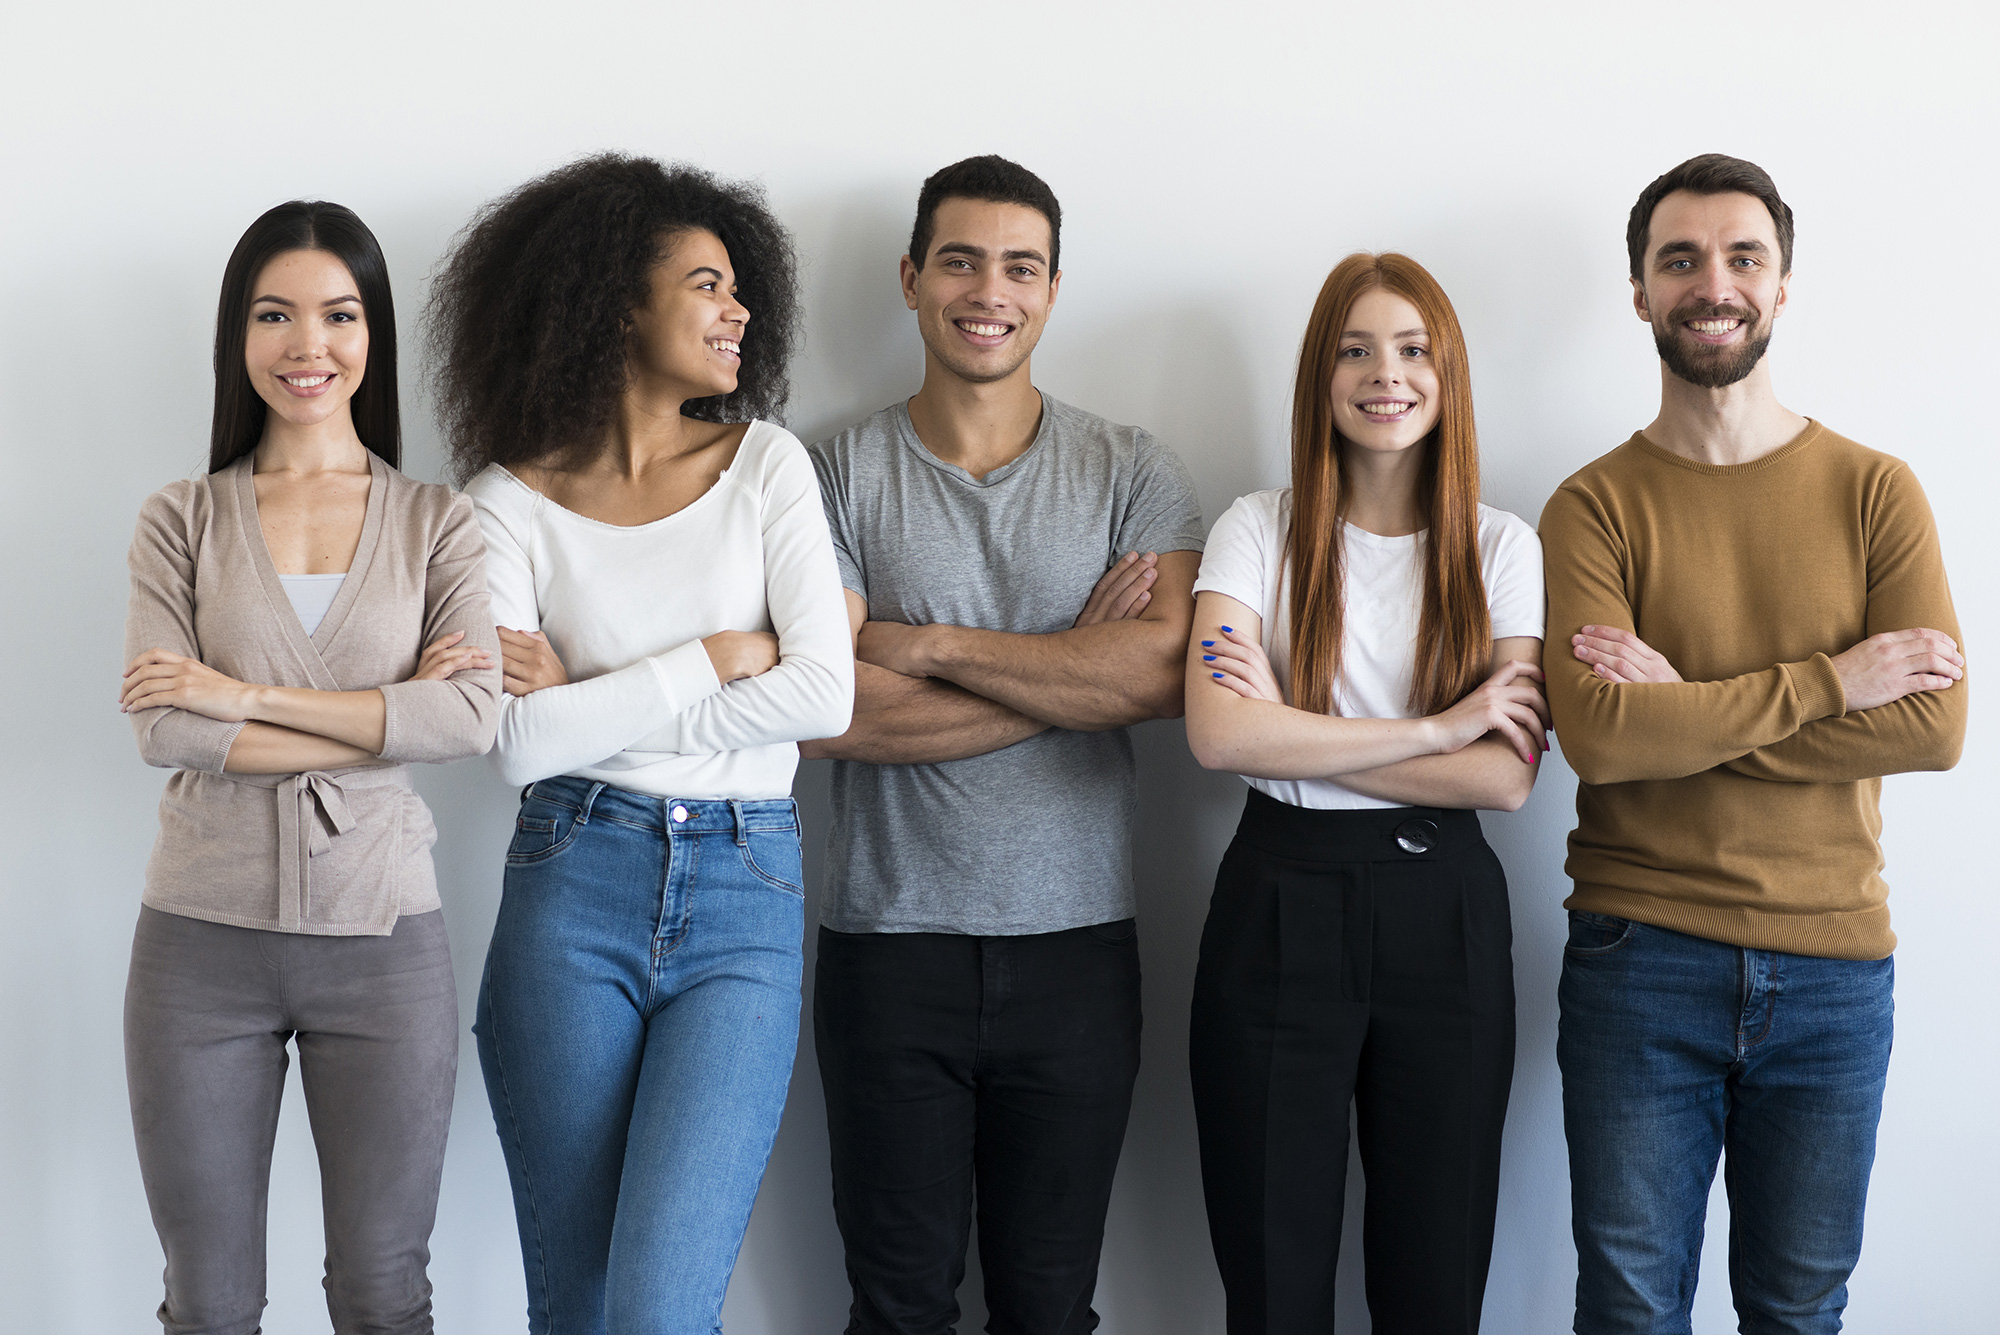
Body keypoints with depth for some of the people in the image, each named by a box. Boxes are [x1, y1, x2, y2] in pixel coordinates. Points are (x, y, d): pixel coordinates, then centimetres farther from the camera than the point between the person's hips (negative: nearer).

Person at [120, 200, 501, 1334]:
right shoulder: (181, 521, 4)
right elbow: (165, 729, -9)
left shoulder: (439, 523, 4)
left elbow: (473, 717, -11)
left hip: (384, 937, 0)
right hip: (203, 939, 0)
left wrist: (244, 697, -13)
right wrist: (387, 717, -11)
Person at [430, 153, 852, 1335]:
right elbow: (523, 740, -11)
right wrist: (720, 655, -9)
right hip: (574, 892, 0)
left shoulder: (765, 463, 5)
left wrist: (597, 709, -7)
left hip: (746, 895, 0)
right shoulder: (514, 500, 1)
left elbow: (826, 695, -7)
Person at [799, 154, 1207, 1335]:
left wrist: (930, 644, -13)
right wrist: (1080, 666, -12)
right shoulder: (842, 474, 1)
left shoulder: (1134, 473, 4)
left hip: (1076, 942, 1)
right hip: (890, 941, -1)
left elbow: (1170, 672, -13)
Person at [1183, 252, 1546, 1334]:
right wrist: (1437, 727, -13)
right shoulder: (1260, 531, 1)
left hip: (1444, 915, 1)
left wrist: (1294, 735, -12)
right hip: (1280, 908, -1)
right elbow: (1218, 735, -15)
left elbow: (1507, 776, -8)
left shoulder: (1500, 549, 4)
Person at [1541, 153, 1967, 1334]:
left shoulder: (1876, 492, 3)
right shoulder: (1595, 506, -2)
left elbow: (1935, 726, -10)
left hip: (1834, 968, 1)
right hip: (1639, 960, -1)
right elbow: (1597, 734, -17)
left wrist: (1688, 710, -15)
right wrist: (1825, 681, -13)